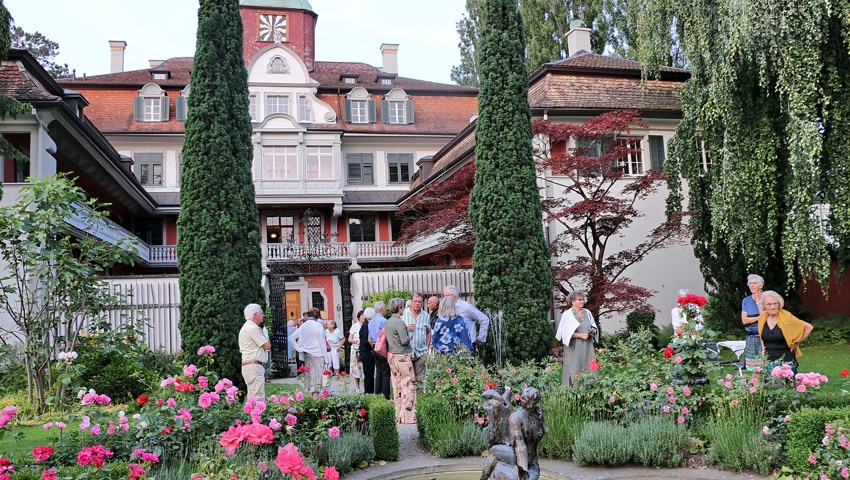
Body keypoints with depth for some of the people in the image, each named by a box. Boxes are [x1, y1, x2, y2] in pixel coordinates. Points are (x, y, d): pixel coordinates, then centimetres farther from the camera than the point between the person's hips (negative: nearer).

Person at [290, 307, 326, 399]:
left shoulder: (303, 326, 6)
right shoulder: (318, 325, -9)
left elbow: (292, 337, 8)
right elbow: (322, 342, -8)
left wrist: (299, 349, 8)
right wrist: (325, 357, -3)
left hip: (307, 354, 5)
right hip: (317, 354, -5)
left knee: (309, 375, 12)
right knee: (316, 377, -4)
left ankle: (312, 396, 16)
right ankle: (315, 399, -7)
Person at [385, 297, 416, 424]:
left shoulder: (388, 322, 9)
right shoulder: (399, 322, -17)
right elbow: (404, 341, -21)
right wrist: (410, 336, -1)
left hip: (392, 356, 9)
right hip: (402, 356, -9)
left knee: (396, 385, 12)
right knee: (408, 385, -3)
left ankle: (398, 415, 18)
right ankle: (407, 417, -4)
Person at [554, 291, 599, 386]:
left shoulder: (587, 312, 10)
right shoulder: (567, 314, -5)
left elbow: (594, 327, 18)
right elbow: (565, 333, -8)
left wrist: (592, 331, -5)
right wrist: (580, 335, -17)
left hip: (587, 347, 5)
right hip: (573, 348, -5)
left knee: (588, 369, 1)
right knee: (574, 370, -6)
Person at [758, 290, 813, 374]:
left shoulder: (786, 317, -12)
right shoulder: (762, 318, 2)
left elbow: (809, 328, -6)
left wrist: (797, 342, -2)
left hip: (786, 360, -4)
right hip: (768, 360, 4)